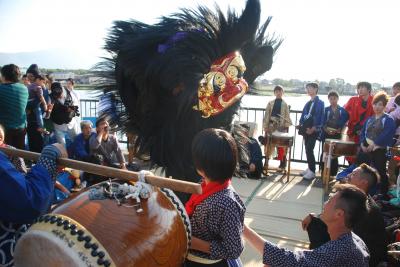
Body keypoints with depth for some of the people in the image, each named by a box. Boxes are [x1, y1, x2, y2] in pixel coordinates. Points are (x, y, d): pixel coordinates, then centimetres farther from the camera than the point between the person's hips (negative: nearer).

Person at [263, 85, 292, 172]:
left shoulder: (285, 104, 2)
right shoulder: (270, 103, 5)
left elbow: (287, 116, 3)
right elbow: (267, 115, 3)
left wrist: (287, 126, -2)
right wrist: (265, 126, -1)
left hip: (281, 126, -1)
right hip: (271, 125, 1)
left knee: (281, 145, 5)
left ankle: (282, 163, 16)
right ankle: (266, 161, 18)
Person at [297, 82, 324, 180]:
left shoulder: (319, 103, -6)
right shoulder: (307, 103, 17)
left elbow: (319, 117, -13)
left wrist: (313, 128, -20)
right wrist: (300, 124, 2)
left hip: (313, 130, -7)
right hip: (306, 129, 7)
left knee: (309, 150, -12)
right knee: (307, 149, 10)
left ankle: (312, 172, -5)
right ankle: (310, 168, 21)